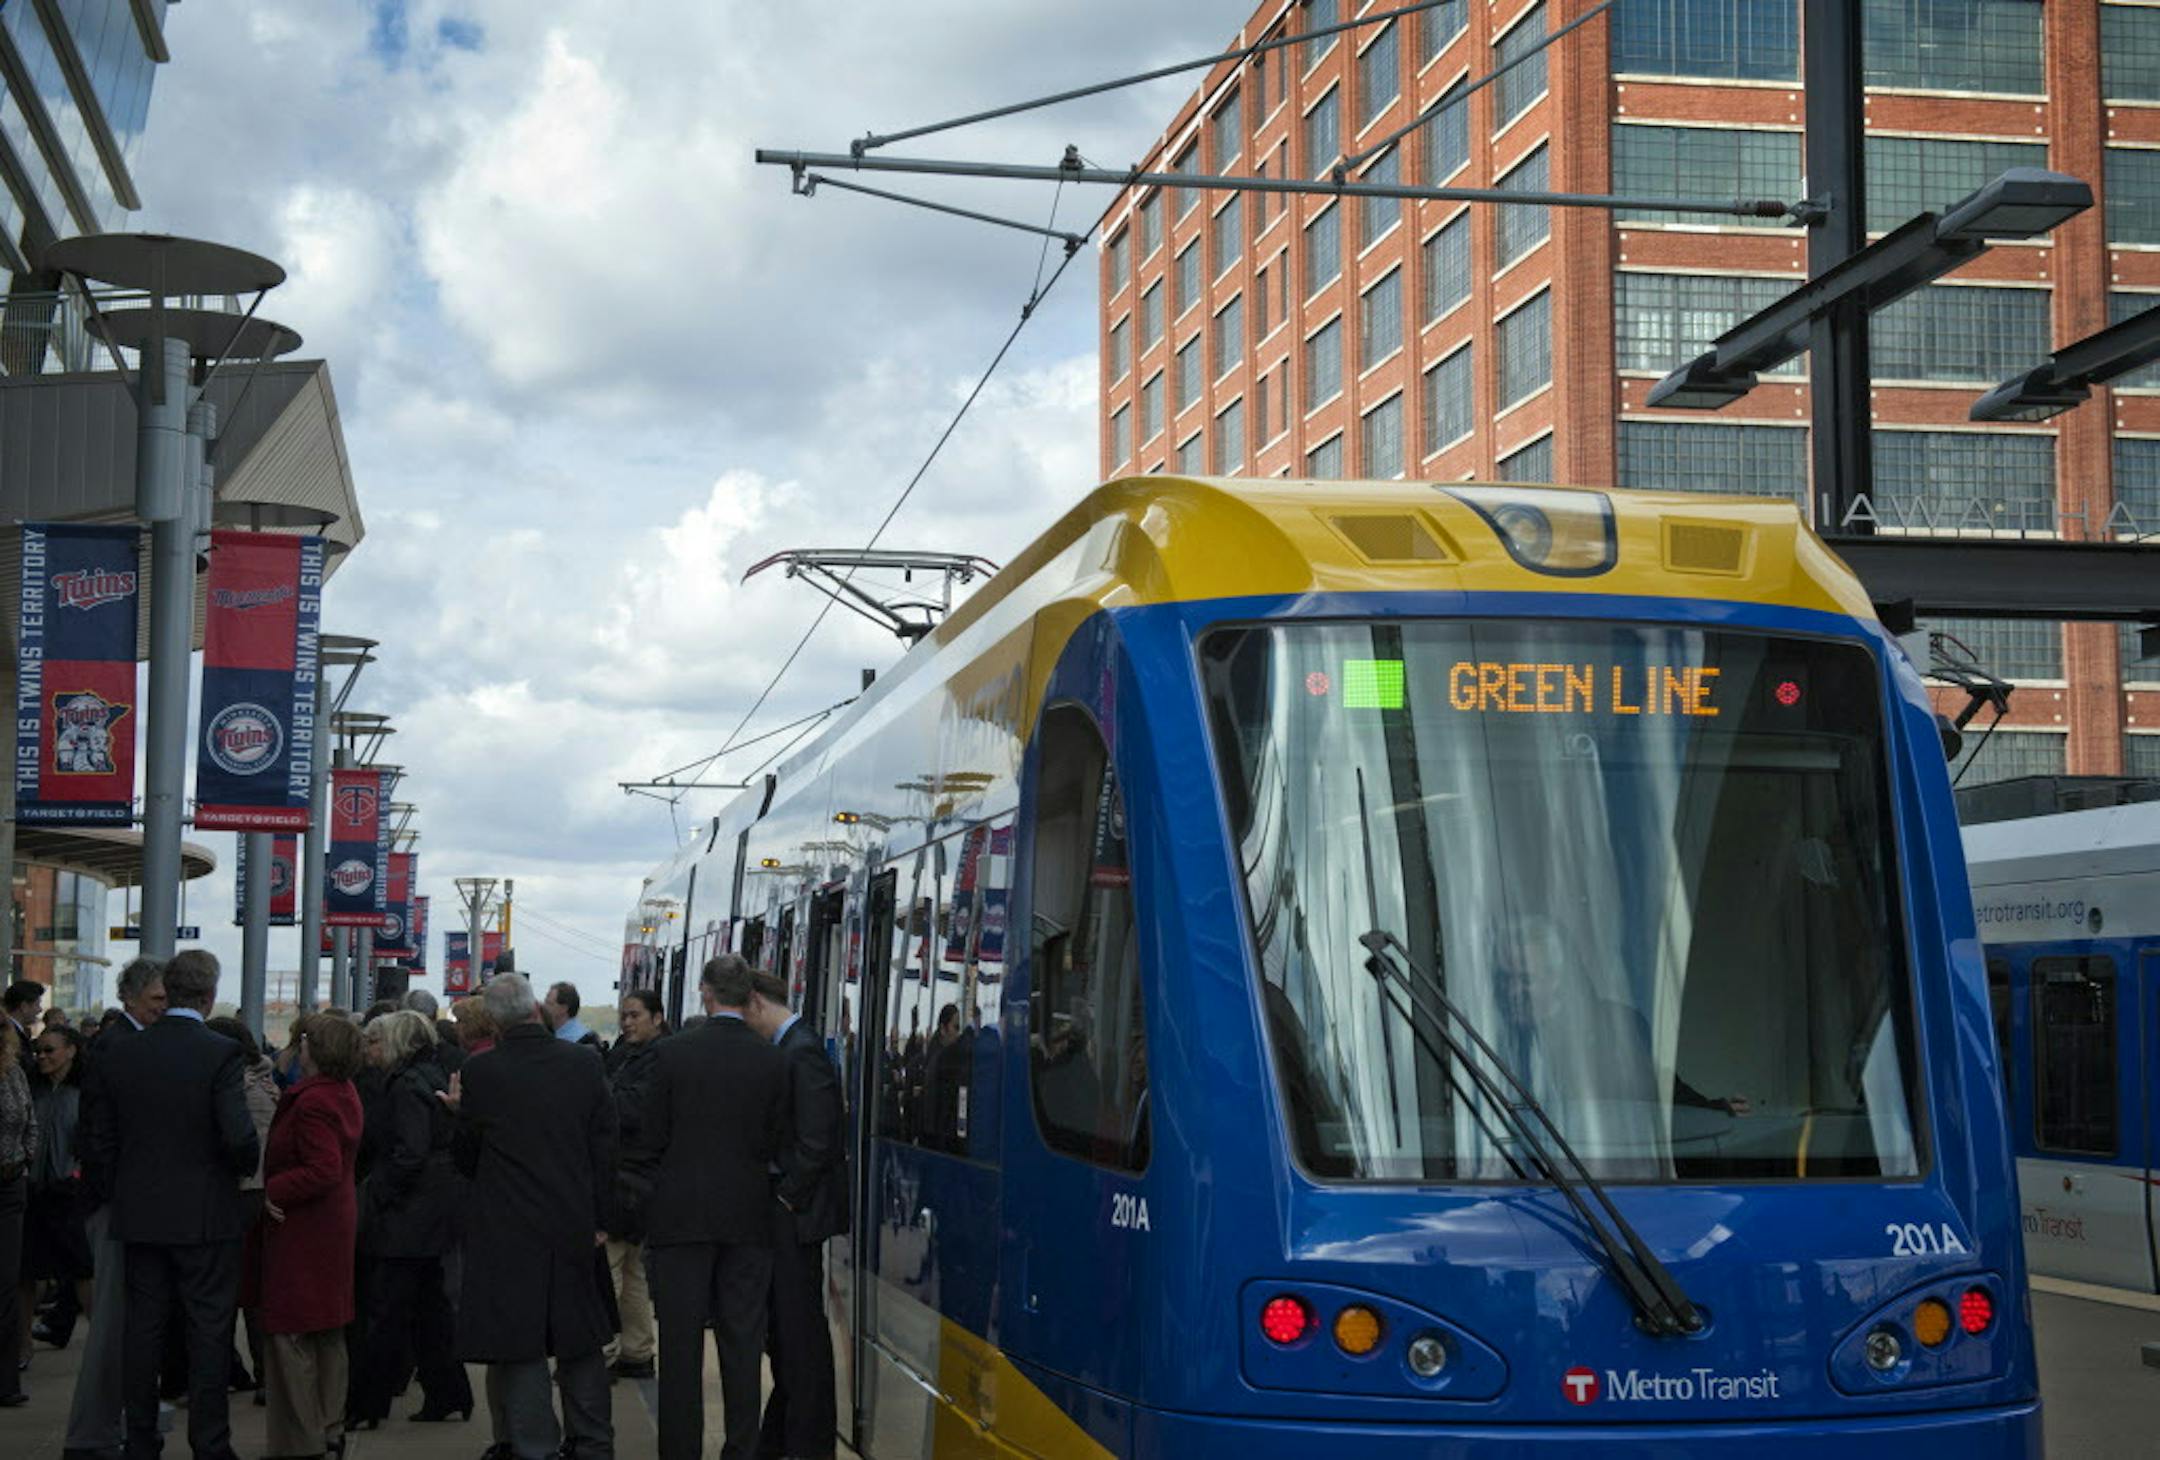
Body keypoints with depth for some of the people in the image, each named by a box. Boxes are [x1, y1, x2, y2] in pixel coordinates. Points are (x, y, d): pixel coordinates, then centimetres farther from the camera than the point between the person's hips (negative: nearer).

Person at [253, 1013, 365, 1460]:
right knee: (328, 1335, 17)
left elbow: (323, 1170, -28)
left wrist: (271, 1191, -19)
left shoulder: (312, 1102, -21)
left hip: (300, 1231, -10)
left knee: (290, 1336, -3)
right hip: (334, 1225, 10)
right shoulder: (344, 1092, 9)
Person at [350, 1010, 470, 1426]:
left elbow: (410, 1154, -24)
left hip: (406, 1218, -10)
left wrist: (378, 1194, -14)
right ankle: (449, 1395, 18)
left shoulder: (406, 1086, -15)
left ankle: (367, 1405, 0)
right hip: (432, 1216, 10)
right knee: (429, 1307, 14)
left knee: (387, 1312, -4)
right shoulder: (432, 1078, 13)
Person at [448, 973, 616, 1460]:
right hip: (575, 1228, 3)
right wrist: (600, 1219, 10)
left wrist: (460, 1113, 16)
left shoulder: (480, 1072, -10)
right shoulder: (584, 1064, -3)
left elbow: (467, 1160, -1)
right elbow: (606, 1148, 2)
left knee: (520, 1350, 4)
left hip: (507, 1232, -3)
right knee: (580, 1341, 17)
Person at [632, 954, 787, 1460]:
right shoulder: (773, 1062, -3)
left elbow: (650, 1139, -3)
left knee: (681, 1342, 4)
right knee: (742, 1342, 7)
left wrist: (649, 1196, 8)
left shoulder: (674, 1053, -7)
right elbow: (779, 1145, 1)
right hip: (749, 1218, 2)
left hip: (681, 1214, -2)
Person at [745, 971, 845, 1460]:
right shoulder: (787, 1048, 12)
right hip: (784, 1207, 9)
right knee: (785, 1322, 15)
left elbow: (815, 1141, -21)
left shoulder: (802, 1052, -17)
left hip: (798, 1213, -9)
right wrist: (779, 1196, 10)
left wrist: (787, 1197, -13)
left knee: (800, 1324, -3)